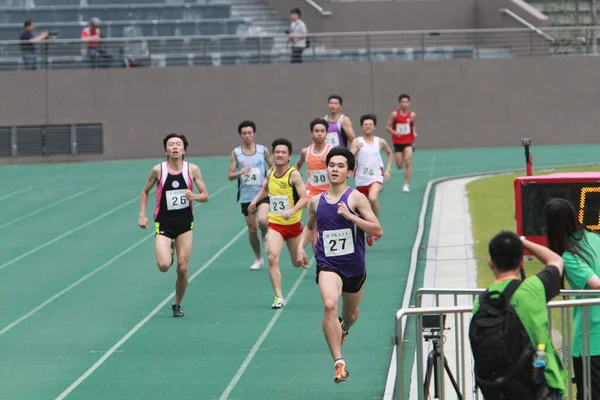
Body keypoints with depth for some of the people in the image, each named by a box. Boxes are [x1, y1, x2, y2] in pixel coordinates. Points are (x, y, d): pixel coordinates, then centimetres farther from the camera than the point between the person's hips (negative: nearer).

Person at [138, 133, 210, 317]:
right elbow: (145, 191, 9)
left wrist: (194, 196, -20)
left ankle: (177, 304, 22)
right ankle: (169, 250, 19)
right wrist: (142, 215, 1)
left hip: (185, 223, 1)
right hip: (164, 224, -1)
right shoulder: (158, 170, -7)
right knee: (164, 265, -19)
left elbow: (205, 196, 2)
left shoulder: (192, 169, -5)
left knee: (182, 268, 0)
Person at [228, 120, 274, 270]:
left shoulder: (263, 150, 1)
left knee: (262, 220, -26)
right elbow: (230, 176, -1)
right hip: (246, 195, 2)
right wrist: (240, 172, -20)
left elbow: (272, 167, 14)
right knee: (252, 229, 5)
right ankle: (258, 259, 23)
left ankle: (265, 236, 10)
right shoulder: (236, 153, 1)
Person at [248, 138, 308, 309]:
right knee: (272, 258, -19)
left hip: (293, 224, -3)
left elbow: (304, 198, -21)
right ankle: (279, 297, -17)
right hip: (275, 224, 3)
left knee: (298, 263, 14)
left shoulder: (293, 175, -15)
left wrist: (292, 211, -36)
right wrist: (255, 200, 14)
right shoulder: (270, 173, 2)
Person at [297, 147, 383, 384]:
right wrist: (301, 245, 7)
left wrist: (350, 216, -23)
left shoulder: (356, 198, -7)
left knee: (350, 314, 19)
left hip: (354, 266, 0)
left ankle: (344, 328, 60)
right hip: (327, 264, 0)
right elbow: (310, 226, 25)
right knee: (329, 305, -27)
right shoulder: (316, 202, 3)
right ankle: (339, 362, -27)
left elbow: (378, 231, -13)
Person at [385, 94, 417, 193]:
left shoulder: (412, 115, -3)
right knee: (400, 166, 5)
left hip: (408, 142, 0)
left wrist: (414, 133, -4)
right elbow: (387, 126, -4)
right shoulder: (395, 114, -9)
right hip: (398, 142, 0)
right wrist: (394, 132, -22)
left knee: (408, 162, -15)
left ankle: (406, 184, -8)